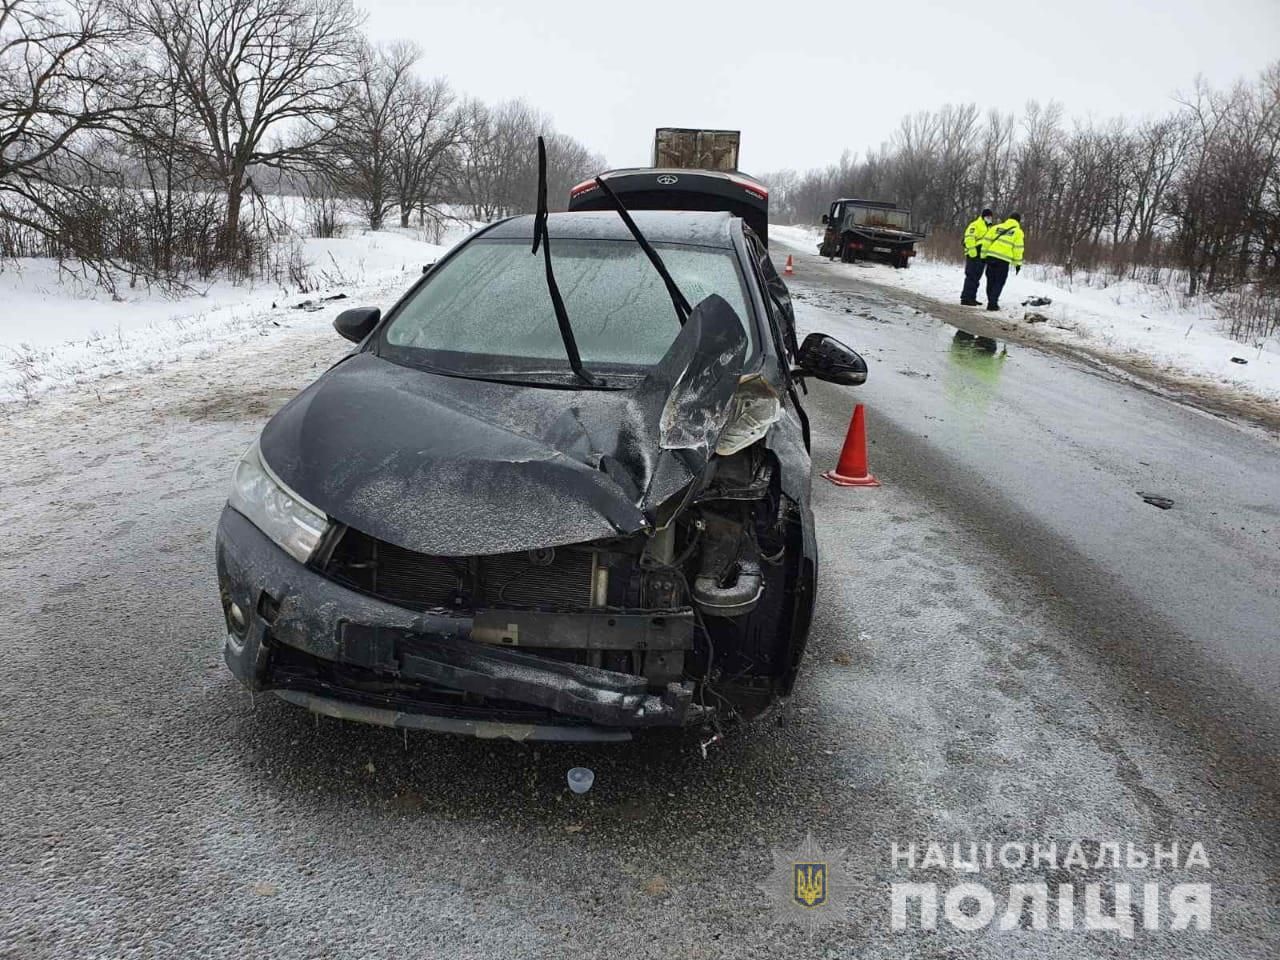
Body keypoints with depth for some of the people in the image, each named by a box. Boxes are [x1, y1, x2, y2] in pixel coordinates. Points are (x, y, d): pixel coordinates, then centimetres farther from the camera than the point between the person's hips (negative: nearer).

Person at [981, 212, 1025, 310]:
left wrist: (983, 255, 14)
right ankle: (992, 304, -4)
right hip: (1004, 260, -4)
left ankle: (991, 301, 21)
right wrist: (1018, 263, 5)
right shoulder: (1018, 232, 4)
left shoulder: (996, 227, 15)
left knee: (991, 280, 15)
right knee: (999, 282, 3)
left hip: (991, 256, 4)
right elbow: (1018, 249, -1)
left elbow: (986, 240, 10)